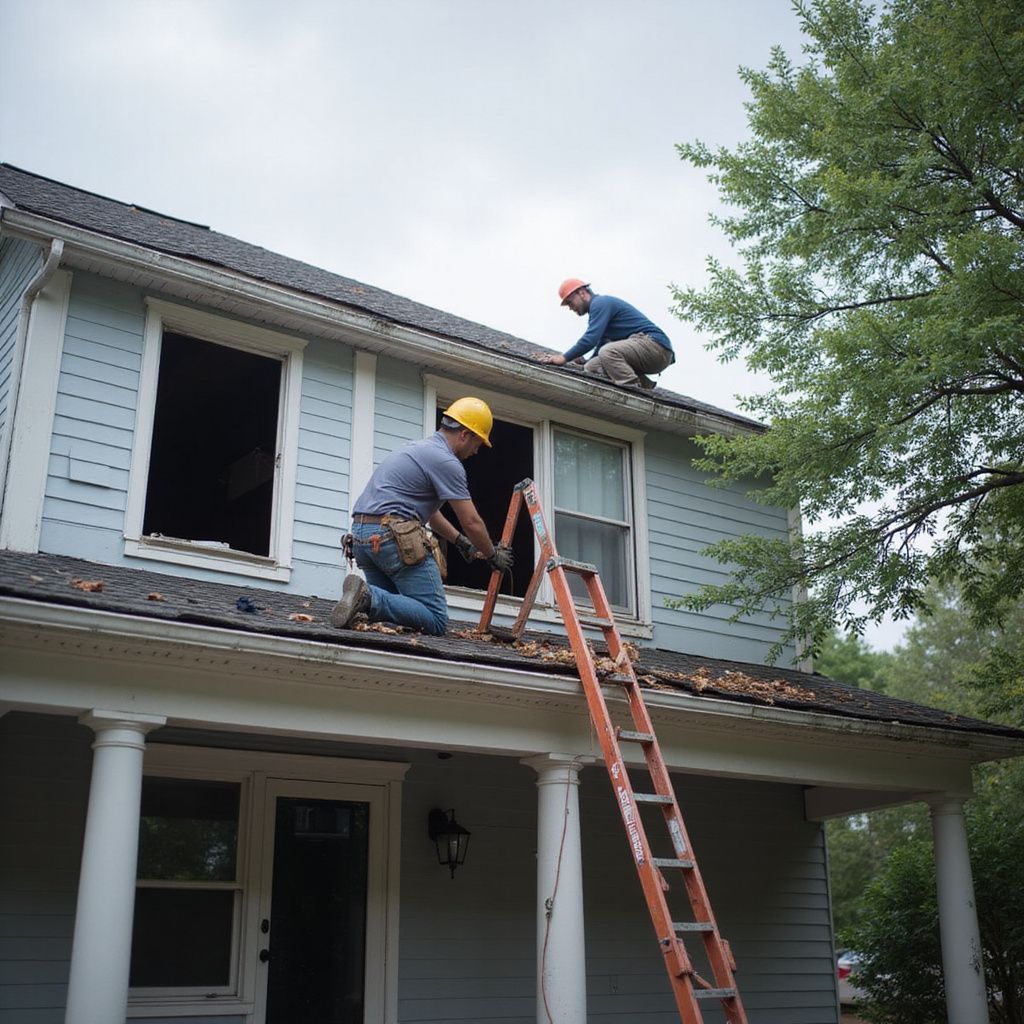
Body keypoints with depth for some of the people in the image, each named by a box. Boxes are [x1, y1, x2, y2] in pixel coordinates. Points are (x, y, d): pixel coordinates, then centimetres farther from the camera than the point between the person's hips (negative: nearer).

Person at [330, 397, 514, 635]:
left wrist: (461, 541, 37)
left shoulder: (419, 447, 25)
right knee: (436, 621, -8)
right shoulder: (447, 461, -6)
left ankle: (365, 596, -9)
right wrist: (493, 555, 14)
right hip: (392, 535, -10)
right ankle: (369, 598, -26)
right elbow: (472, 522, -3)